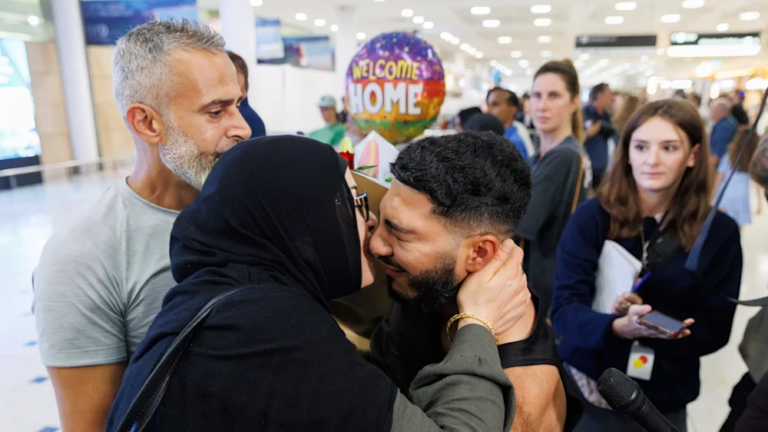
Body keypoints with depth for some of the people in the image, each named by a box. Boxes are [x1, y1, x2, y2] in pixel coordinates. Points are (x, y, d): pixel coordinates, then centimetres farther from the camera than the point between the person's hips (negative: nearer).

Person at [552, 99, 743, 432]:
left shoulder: (719, 231, -7)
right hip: (583, 390, 0)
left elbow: (714, 330, -4)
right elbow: (564, 309, -15)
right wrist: (618, 327, -34)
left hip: (663, 404, 1)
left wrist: (648, 321, -22)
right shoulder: (591, 216, -11)